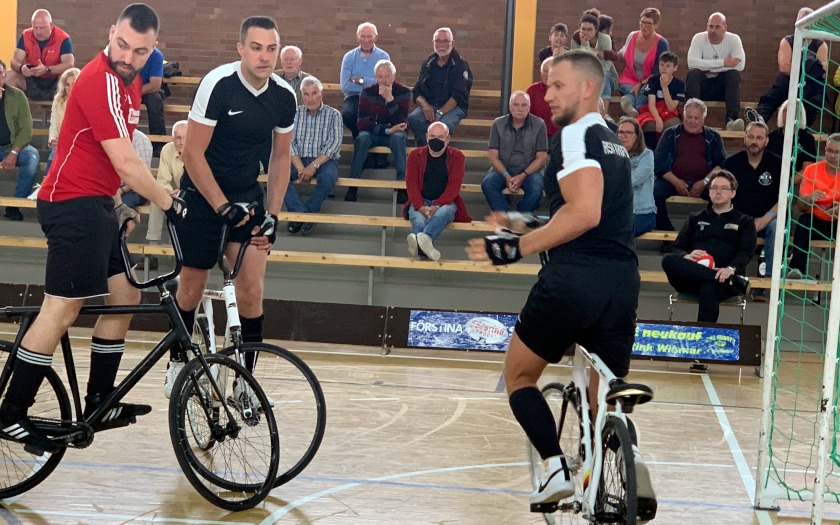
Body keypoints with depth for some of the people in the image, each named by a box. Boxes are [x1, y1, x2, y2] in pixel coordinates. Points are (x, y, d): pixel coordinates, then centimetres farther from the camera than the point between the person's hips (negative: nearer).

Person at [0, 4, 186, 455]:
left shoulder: (128, 82, 13)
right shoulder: (100, 80, -18)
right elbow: (125, 163, -22)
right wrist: (170, 205, -17)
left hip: (96, 205, 10)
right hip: (74, 205, -10)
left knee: (125, 297, 11)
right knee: (62, 310, -10)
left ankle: (99, 403, 20)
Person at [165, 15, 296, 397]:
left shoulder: (284, 96, -6)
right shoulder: (218, 84, -20)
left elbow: (280, 157, 7)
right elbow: (193, 153, -18)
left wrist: (272, 214, 0)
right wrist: (223, 207, -22)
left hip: (247, 195, 3)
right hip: (203, 195, -3)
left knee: (252, 289, -10)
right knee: (192, 287, 7)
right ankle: (178, 361, 31)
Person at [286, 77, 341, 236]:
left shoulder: (333, 114, 6)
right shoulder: (295, 113, 11)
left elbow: (334, 144, -6)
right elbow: (289, 142, 1)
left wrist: (314, 166, -19)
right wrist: (300, 168, -16)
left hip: (324, 160, -2)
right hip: (298, 160, 2)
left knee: (328, 177, -36)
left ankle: (306, 212, -20)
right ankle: (303, 212, -30)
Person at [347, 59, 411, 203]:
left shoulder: (404, 92, -8)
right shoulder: (367, 92, -4)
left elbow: (401, 122, -18)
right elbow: (362, 122, -11)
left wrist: (389, 98, -28)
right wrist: (387, 130, -22)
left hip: (395, 133, -1)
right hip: (372, 133, 1)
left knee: (397, 137, -35)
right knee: (362, 137, -33)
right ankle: (353, 185, -33)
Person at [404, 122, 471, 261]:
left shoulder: (457, 156, 7)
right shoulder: (415, 155, 12)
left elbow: (454, 185, -5)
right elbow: (411, 183, 0)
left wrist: (436, 206, -21)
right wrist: (420, 206, -19)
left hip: (445, 202, -1)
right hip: (420, 203, 1)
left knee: (442, 212, -38)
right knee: (418, 219, -36)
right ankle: (423, 248, -66)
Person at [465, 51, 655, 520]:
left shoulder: (576, 135, -6)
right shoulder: (614, 143, 22)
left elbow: (585, 213, -20)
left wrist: (519, 246, -17)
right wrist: (524, 224, 30)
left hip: (575, 277, -8)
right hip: (623, 281, 8)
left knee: (519, 376, 13)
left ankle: (557, 467, -3)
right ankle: (629, 457, -14)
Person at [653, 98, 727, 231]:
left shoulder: (714, 137, 15)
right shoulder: (670, 134, 14)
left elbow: (722, 163, 5)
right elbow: (658, 161, 5)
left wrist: (705, 182, -12)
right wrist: (675, 182, -10)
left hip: (703, 183, 0)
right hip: (673, 180, 0)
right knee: (655, 192, -31)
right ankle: (665, 232, -17)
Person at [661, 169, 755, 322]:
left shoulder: (744, 222, 22)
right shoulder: (696, 218, 28)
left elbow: (746, 253, 4)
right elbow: (676, 248, 17)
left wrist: (731, 269, -20)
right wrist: (687, 256, -10)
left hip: (724, 277, -3)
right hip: (691, 278, 3)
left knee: (709, 289, -41)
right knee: (668, 260, -33)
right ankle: (733, 280, -39)